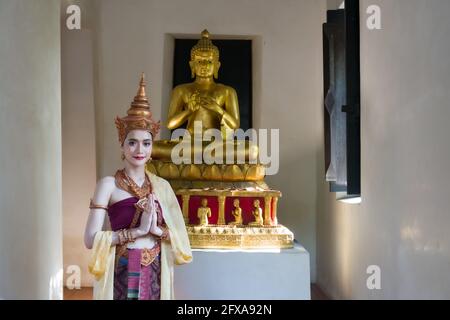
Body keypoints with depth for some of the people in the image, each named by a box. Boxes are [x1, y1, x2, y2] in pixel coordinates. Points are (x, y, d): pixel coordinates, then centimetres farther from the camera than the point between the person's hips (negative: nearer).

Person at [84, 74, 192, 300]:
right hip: (122, 272, -4)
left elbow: (180, 235, 6)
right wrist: (138, 230, -16)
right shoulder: (109, 184, -6)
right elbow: (91, 239, -13)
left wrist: (156, 229, -12)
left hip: (155, 273, 4)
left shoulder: (162, 185, 6)